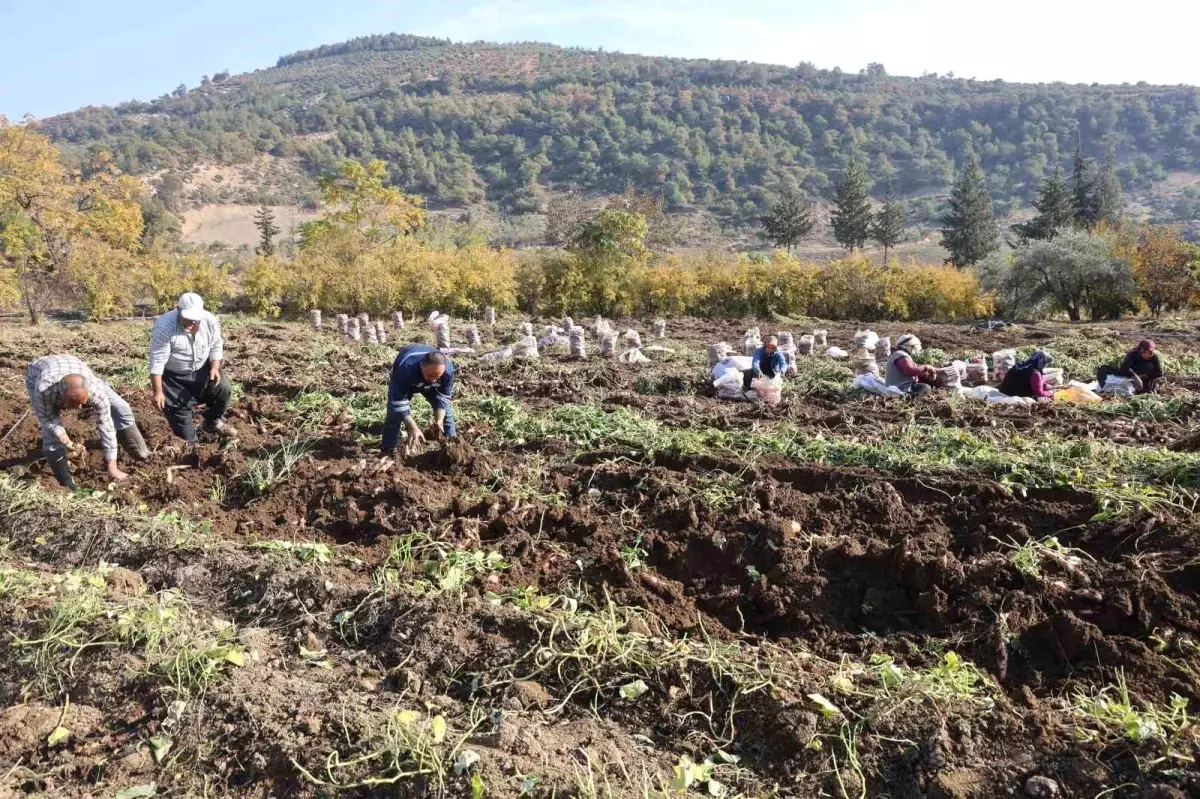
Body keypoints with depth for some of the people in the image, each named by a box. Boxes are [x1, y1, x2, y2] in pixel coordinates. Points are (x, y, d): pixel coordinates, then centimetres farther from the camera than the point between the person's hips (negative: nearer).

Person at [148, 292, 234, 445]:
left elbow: (216, 346, -1)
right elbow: (157, 362, -26)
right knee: (178, 409, -1)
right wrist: (158, 392, -26)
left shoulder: (210, 320, -17)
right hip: (174, 376, -4)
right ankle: (189, 445, 17)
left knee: (223, 390, -7)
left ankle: (212, 423, 19)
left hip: (202, 369, 4)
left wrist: (215, 367, -19)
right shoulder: (164, 327, -29)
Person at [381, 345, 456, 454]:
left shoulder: (448, 369, -38)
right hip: (403, 384, -2)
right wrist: (413, 428, -48)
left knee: (445, 411, -3)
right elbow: (399, 403, -41)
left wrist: (439, 420, -40)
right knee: (394, 412, -13)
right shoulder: (405, 368, -47)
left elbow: (443, 397, -24)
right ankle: (388, 451, -3)